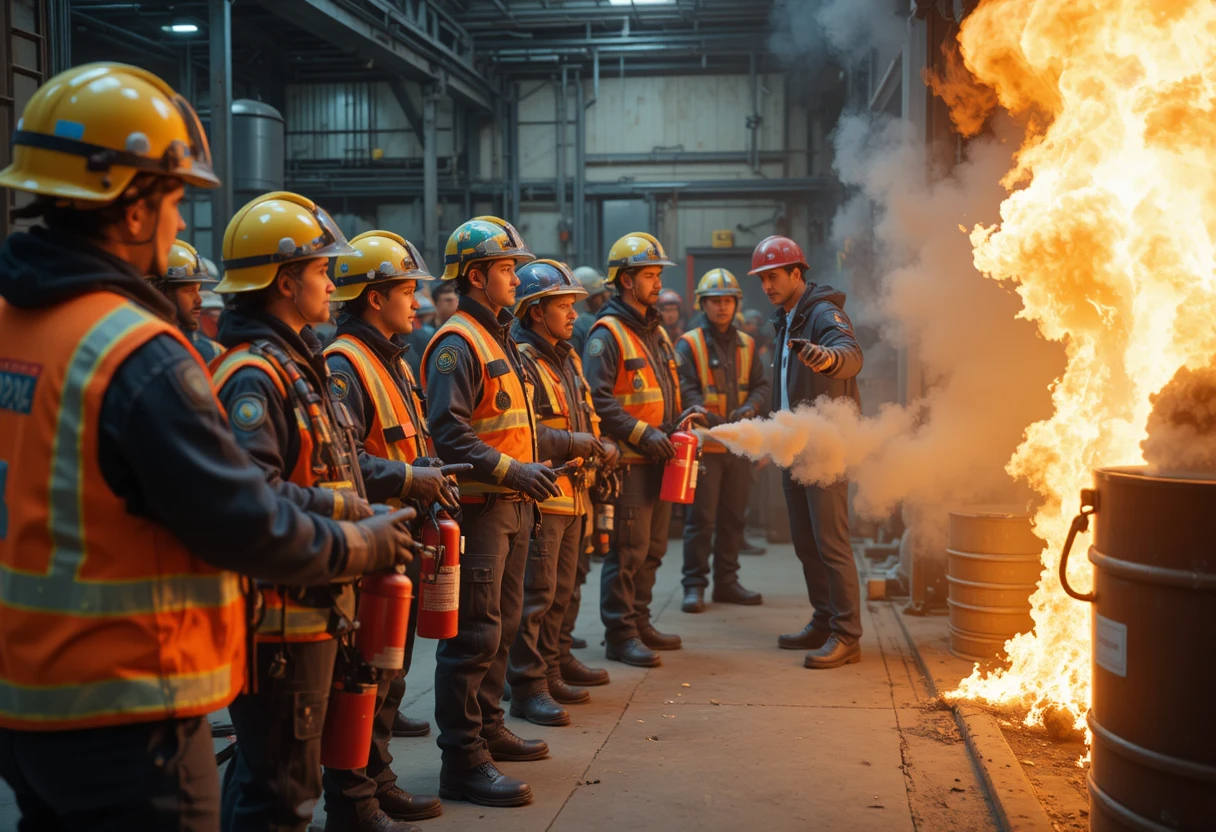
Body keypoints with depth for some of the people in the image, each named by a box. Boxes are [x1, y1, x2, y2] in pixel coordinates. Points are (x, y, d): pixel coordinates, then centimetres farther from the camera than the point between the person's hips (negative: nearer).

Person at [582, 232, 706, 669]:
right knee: (627, 550, -6)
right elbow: (598, 401, -18)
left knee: (652, 548, 14)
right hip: (628, 462, -9)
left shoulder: (656, 332, 18)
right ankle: (619, 634, 2)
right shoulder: (607, 333, -11)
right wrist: (642, 434, -21)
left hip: (658, 458, 9)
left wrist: (680, 419, 5)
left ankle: (639, 623, 25)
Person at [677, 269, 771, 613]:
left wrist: (751, 407, -13)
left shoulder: (747, 345, 13)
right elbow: (685, 391, -13)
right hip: (704, 444, -5)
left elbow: (761, 385, 9)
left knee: (733, 517, 12)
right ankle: (694, 585, 4)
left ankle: (727, 582, 22)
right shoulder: (689, 344, -3)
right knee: (701, 518, -3)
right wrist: (713, 420, -26)